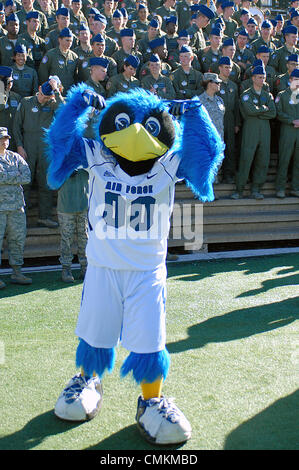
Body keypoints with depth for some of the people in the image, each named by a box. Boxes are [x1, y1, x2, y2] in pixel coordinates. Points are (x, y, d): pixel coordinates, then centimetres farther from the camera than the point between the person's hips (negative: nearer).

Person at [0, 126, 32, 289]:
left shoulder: (16, 157, 13)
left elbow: (27, 177, -2)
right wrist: (16, 176, -8)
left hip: (16, 205, 5)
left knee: (18, 239, 8)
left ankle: (16, 273, 19)